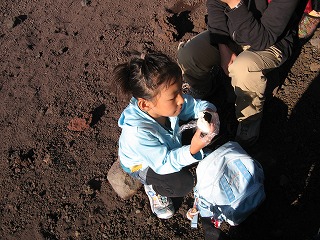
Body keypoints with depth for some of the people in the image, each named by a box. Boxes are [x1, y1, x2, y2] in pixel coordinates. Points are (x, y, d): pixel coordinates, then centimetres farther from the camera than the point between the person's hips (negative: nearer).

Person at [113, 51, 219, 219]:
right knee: (183, 183, -24)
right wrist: (192, 150, -51)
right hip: (141, 164, -6)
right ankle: (153, 189, 8)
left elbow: (195, 105, -10)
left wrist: (208, 112, -35)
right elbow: (163, 164, -35)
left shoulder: (167, 103, -28)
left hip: (170, 145, 6)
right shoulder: (137, 133, -45)